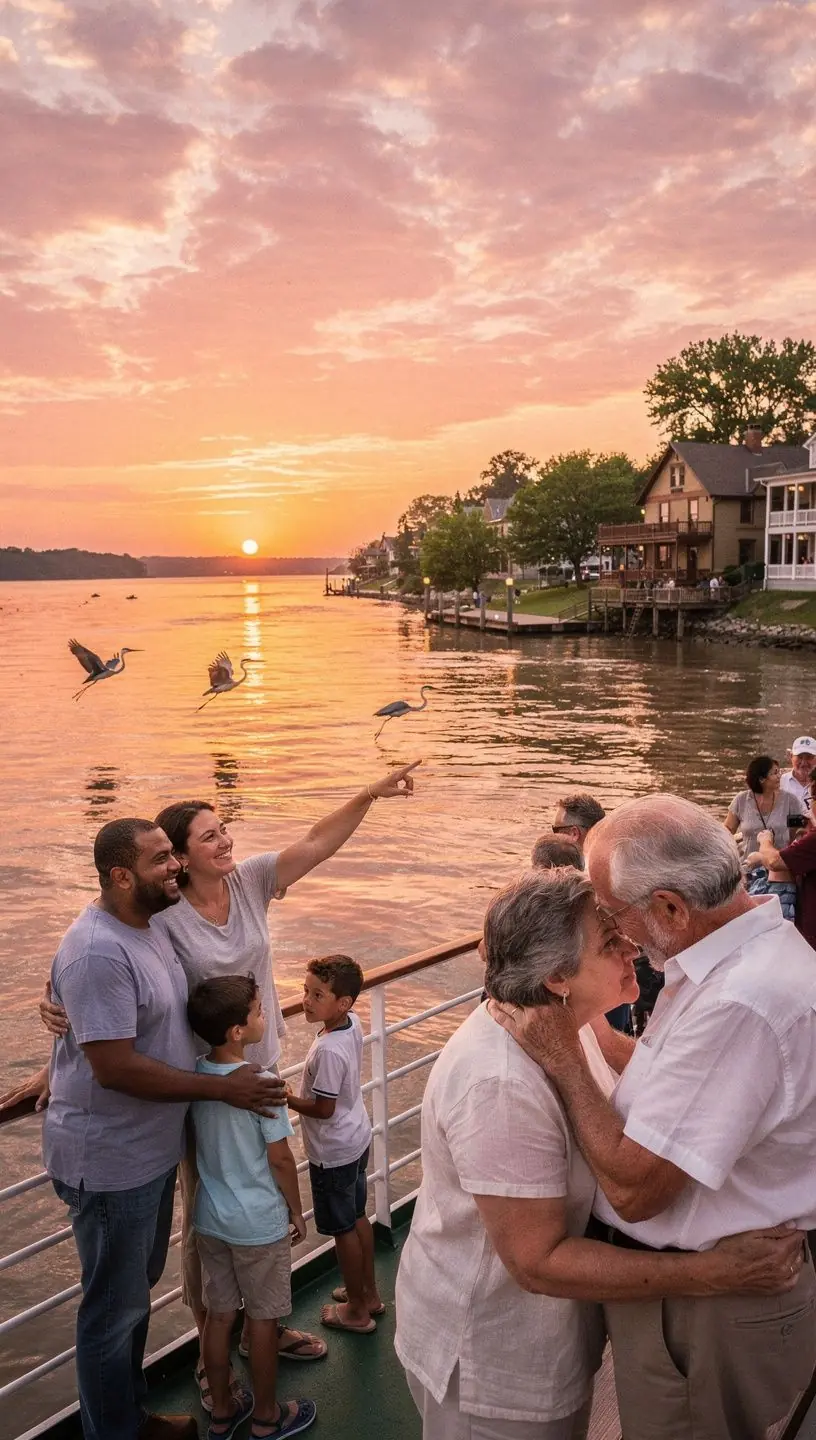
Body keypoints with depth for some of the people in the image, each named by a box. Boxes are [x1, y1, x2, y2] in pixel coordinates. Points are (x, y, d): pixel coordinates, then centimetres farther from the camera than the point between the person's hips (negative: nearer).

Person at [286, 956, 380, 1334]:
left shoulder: (328, 1050, -33)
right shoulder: (353, 1023, -8)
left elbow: (323, 1109, -24)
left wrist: (282, 1097, -16)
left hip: (333, 1152, -8)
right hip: (356, 1138, 8)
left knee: (343, 1228, 10)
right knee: (358, 1217, 23)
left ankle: (357, 1311, 28)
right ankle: (369, 1293, 40)